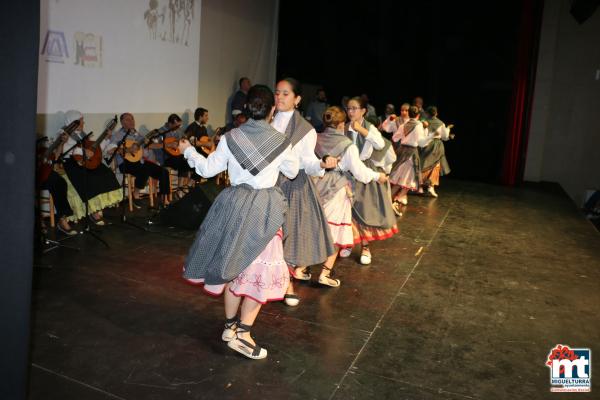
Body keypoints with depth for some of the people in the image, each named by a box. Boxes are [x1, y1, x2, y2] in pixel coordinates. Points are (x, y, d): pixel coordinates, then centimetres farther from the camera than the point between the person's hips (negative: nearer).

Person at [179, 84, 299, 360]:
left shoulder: (230, 138, -5)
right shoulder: (280, 142, -7)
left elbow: (208, 169, 3)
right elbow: (292, 172, 10)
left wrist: (188, 151, 20)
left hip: (234, 206, 3)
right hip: (264, 210, -2)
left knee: (233, 265, 17)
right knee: (259, 271, 7)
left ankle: (229, 325, 28)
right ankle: (242, 333, 3)